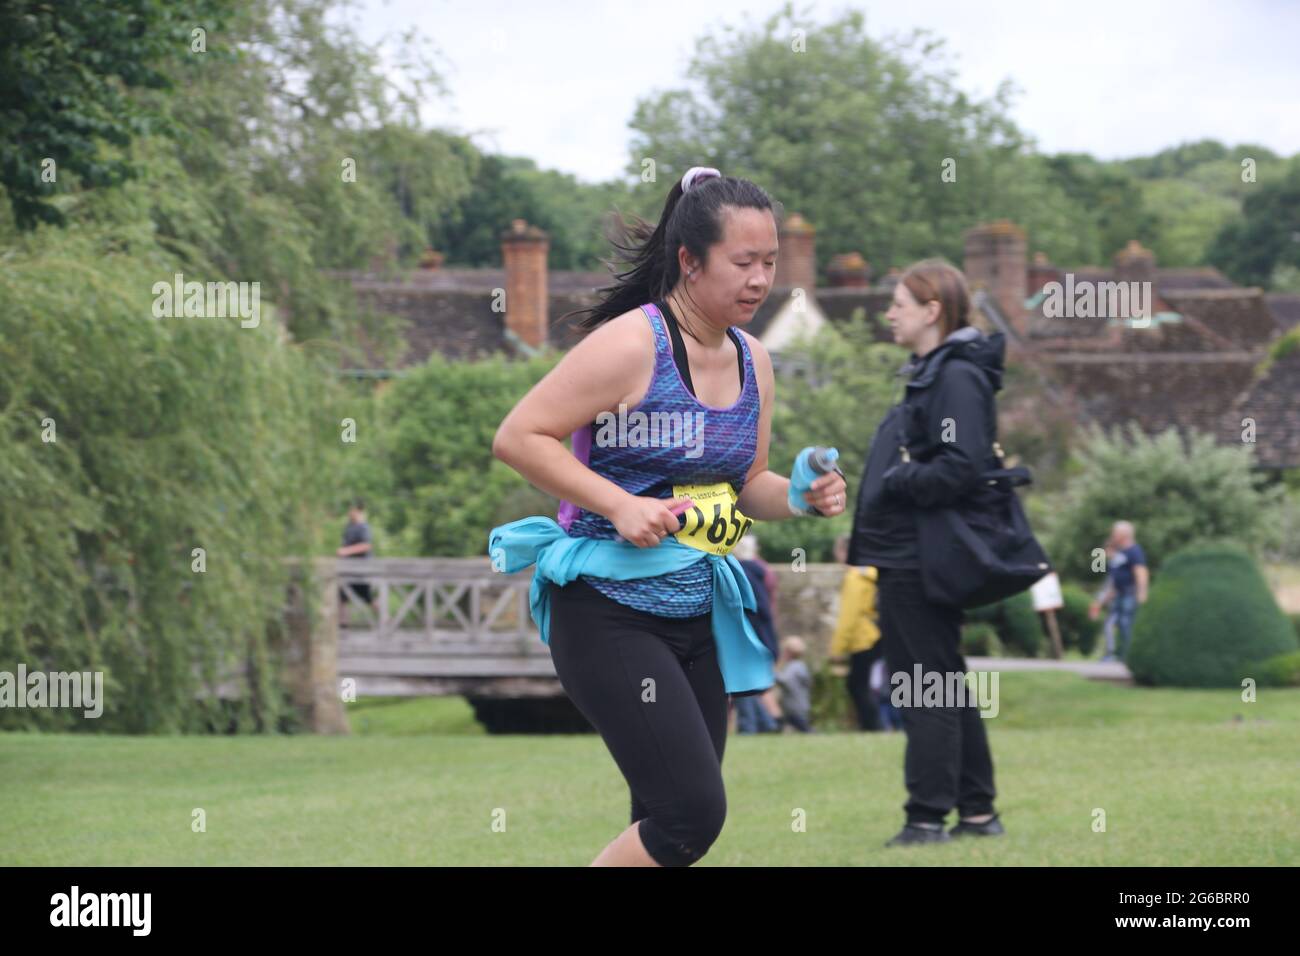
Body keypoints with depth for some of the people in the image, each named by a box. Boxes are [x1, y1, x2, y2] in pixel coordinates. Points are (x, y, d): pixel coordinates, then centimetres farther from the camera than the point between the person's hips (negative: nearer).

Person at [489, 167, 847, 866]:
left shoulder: (752, 361, 9)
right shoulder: (631, 344, -14)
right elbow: (516, 437, -14)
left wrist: (799, 496, -1)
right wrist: (620, 506, -21)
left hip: (698, 616, 8)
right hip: (610, 613, -8)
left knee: (670, 823, 8)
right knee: (693, 811, -17)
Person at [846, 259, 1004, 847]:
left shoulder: (957, 378, -15)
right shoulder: (929, 374, 16)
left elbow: (960, 467, -26)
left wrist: (895, 483, -15)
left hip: (919, 562, -11)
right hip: (907, 556, 11)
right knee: (945, 685, 14)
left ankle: (928, 816, -1)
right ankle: (977, 811, 20)